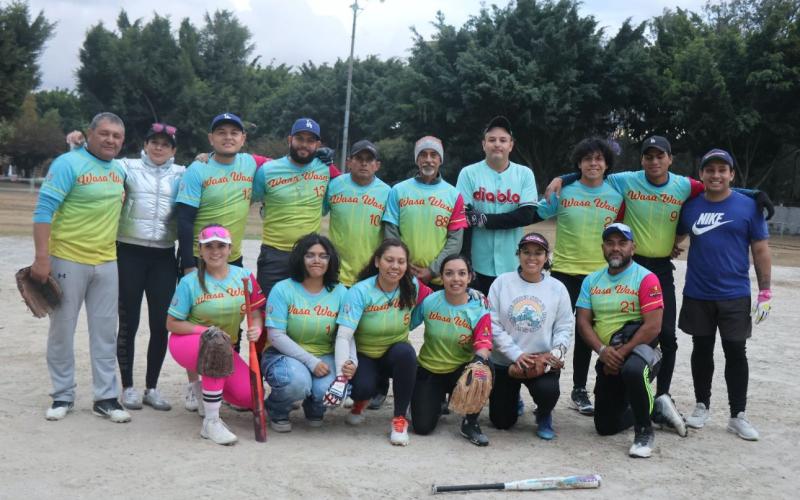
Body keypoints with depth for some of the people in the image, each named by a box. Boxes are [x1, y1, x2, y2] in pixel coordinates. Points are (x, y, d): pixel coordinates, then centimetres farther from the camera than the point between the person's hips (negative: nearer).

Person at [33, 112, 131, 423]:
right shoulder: (69, 163, -11)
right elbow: (43, 210, -14)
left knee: (105, 332, 7)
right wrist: (41, 258, -20)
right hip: (68, 260, -5)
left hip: (107, 263, 5)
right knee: (62, 331, 6)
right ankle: (63, 396, 19)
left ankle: (106, 398, 15)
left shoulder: (120, 169, 8)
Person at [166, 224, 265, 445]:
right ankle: (211, 423, -29)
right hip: (186, 343, -4)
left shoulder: (244, 276, -4)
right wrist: (206, 330, -23)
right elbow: (172, 324, -9)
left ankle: (204, 387, 22)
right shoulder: (190, 282, -12)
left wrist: (256, 329, -24)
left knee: (251, 397, -13)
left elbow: (256, 313, 1)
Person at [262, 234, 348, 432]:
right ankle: (276, 411, 3)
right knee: (297, 382, -35)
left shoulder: (340, 292, 0)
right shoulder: (282, 289, -8)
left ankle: (314, 408, 12)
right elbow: (276, 336, -13)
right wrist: (310, 361, -20)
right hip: (284, 355, -2)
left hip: (324, 357, 2)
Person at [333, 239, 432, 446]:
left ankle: (400, 418, -15)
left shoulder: (412, 286, -10)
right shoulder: (360, 291, -20)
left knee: (406, 352, -33)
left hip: (395, 354, 2)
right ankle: (360, 402, 11)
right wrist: (342, 372, -39)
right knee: (363, 387, -32)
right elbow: (344, 336, -27)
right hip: (363, 356, -2)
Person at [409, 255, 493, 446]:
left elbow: (484, 344, -25)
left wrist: (480, 360, -46)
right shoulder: (429, 301, -9)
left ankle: (470, 424, -8)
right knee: (422, 427, -14)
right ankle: (438, 400, 26)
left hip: (460, 371, 0)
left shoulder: (479, 310, -12)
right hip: (428, 371, 1)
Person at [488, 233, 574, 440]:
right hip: (504, 361, 1)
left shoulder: (557, 288, 0)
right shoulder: (502, 283, -4)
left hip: (543, 362, 0)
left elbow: (565, 327, -2)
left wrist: (557, 351, -21)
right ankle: (513, 399, 42)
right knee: (501, 422, 4)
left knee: (548, 391, -32)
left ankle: (544, 416, 6)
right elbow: (492, 325, -8)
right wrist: (516, 354, -16)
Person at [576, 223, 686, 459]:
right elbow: (583, 322, -1)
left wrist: (622, 352, -20)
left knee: (633, 370, -43)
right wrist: (603, 350, -17)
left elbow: (653, 327, -17)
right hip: (607, 359, 6)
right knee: (605, 427, 10)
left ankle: (644, 432, -18)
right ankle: (657, 407, 35)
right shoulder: (592, 280, 6)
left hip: (638, 349, -6)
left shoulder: (646, 278, -10)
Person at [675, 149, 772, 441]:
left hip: (735, 296, -2)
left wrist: (765, 293, -5)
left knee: (736, 354, 4)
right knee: (702, 351, 12)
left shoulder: (749, 206, -3)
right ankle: (702, 406, 26)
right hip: (697, 295, 2)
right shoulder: (690, 206, 2)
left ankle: (738, 416, 13)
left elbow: (761, 251, -1)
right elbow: (677, 238, 18)